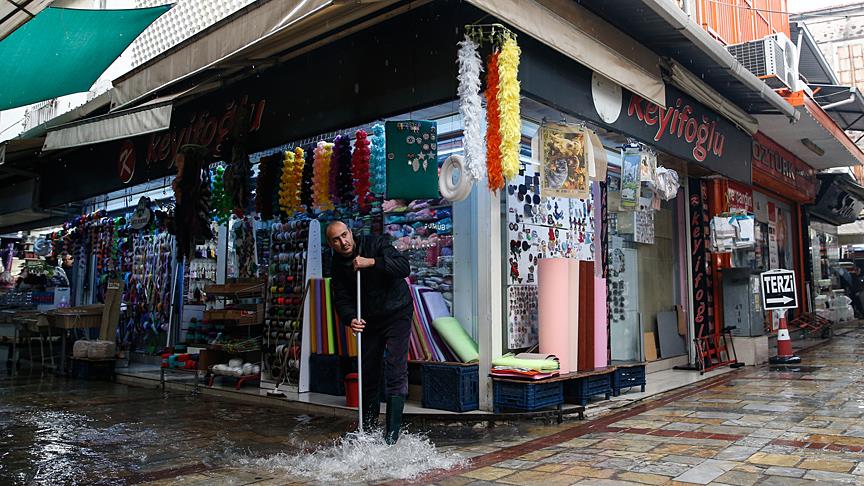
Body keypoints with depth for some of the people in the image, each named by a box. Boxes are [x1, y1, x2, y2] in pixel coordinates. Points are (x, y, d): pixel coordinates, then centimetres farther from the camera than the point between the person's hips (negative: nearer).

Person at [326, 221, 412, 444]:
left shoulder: (376, 245, -14)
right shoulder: (338, 266, -1)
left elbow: (404, 266, -25)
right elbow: (341, 299, -7)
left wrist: (372, 262, -33)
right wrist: (350, 319, -27)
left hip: (397, 314, -5)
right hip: (369, 320, 5)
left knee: (396, 371, -13)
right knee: (368, 373, 11)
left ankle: (391, 433, -10)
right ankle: (368, 427, 28)